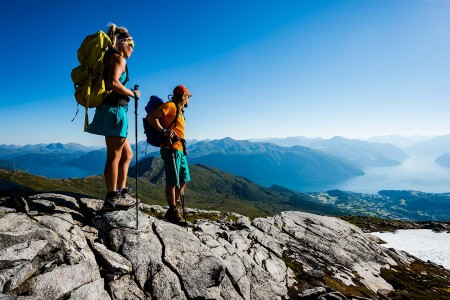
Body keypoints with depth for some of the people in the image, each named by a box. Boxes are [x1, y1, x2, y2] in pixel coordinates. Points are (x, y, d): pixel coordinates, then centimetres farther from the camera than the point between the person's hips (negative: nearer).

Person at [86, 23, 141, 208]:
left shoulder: (109, 57, 23)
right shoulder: (119, 58, -4)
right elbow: (113, 82, -20)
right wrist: (133, 94, -9)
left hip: (109, 109, 9)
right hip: (114, 109, -9)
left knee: (127, 154, 13)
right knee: (114, 156, -5)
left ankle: (121, 192, 16)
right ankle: (112, 196, 3)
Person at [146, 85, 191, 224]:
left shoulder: (179, 110, 21)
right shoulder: (170, 106, -7)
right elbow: (151, 117, -16)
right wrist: (164, 131, -21)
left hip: (180, 150, 10)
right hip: (171, 149, -10)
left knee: (185, 179, 16)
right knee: (173, 182, -3)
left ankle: (176, 204, 27)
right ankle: (173, 212, 6)